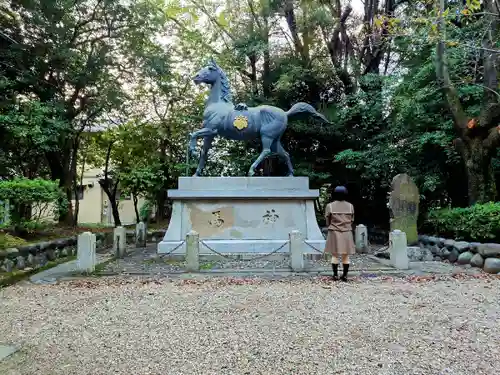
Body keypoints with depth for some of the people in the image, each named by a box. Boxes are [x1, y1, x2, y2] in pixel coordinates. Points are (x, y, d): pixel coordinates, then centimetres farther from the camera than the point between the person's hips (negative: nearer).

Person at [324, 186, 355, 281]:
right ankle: (345, 275, 12)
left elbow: (327, 222, 1)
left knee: (335, 255, 8)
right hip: (347, 233, 1)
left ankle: (335, 275, 9)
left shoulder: (329, 206, -6)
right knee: (345, 256, 9)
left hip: (334, 233, -1)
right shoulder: (350, 206, -1)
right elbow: (352, 220, 7)